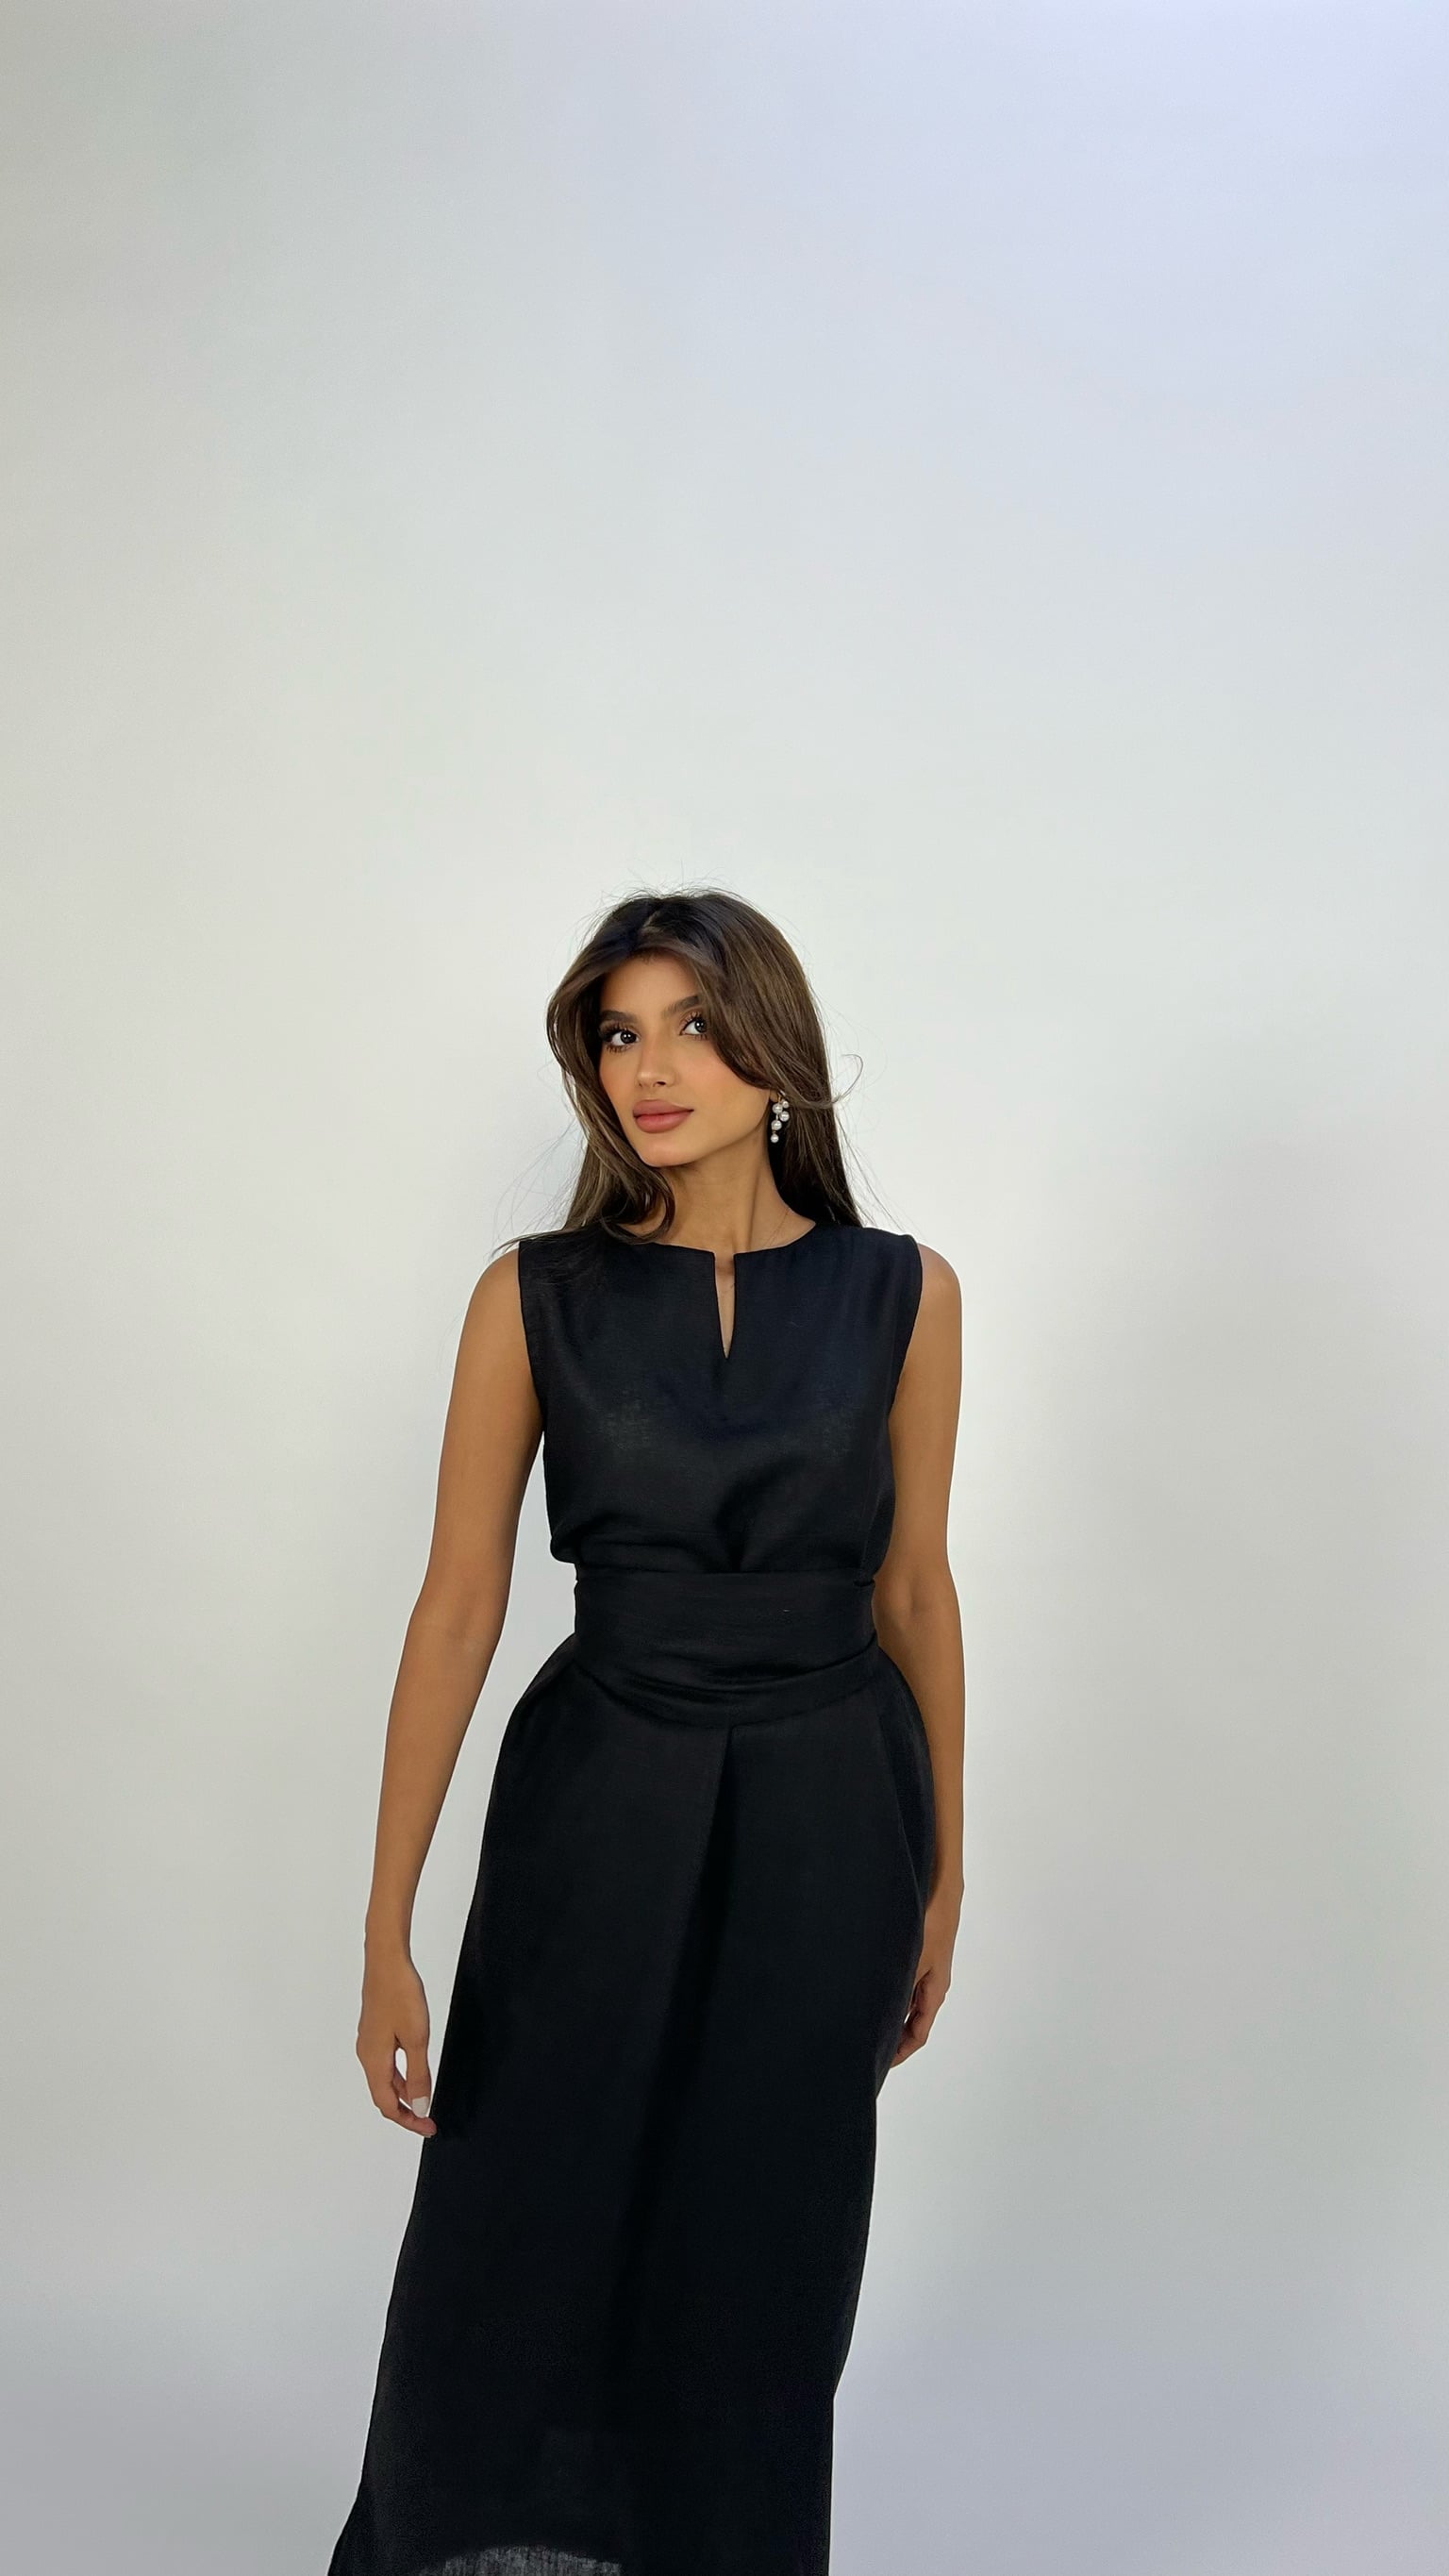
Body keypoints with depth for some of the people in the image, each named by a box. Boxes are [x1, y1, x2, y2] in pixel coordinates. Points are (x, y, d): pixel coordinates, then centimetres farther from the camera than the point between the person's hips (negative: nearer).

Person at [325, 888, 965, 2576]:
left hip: (825, 1821, 1)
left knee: (759, 2270, 12)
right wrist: (388, 1932, -8)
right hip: (600, 1805, 0)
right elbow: (459, 1606, -6)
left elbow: (914, 1587, 5)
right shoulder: (537, 1296, -5)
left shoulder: (901, 1295, -2)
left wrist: (941, 1873, 9)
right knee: (509, 2252, 7)